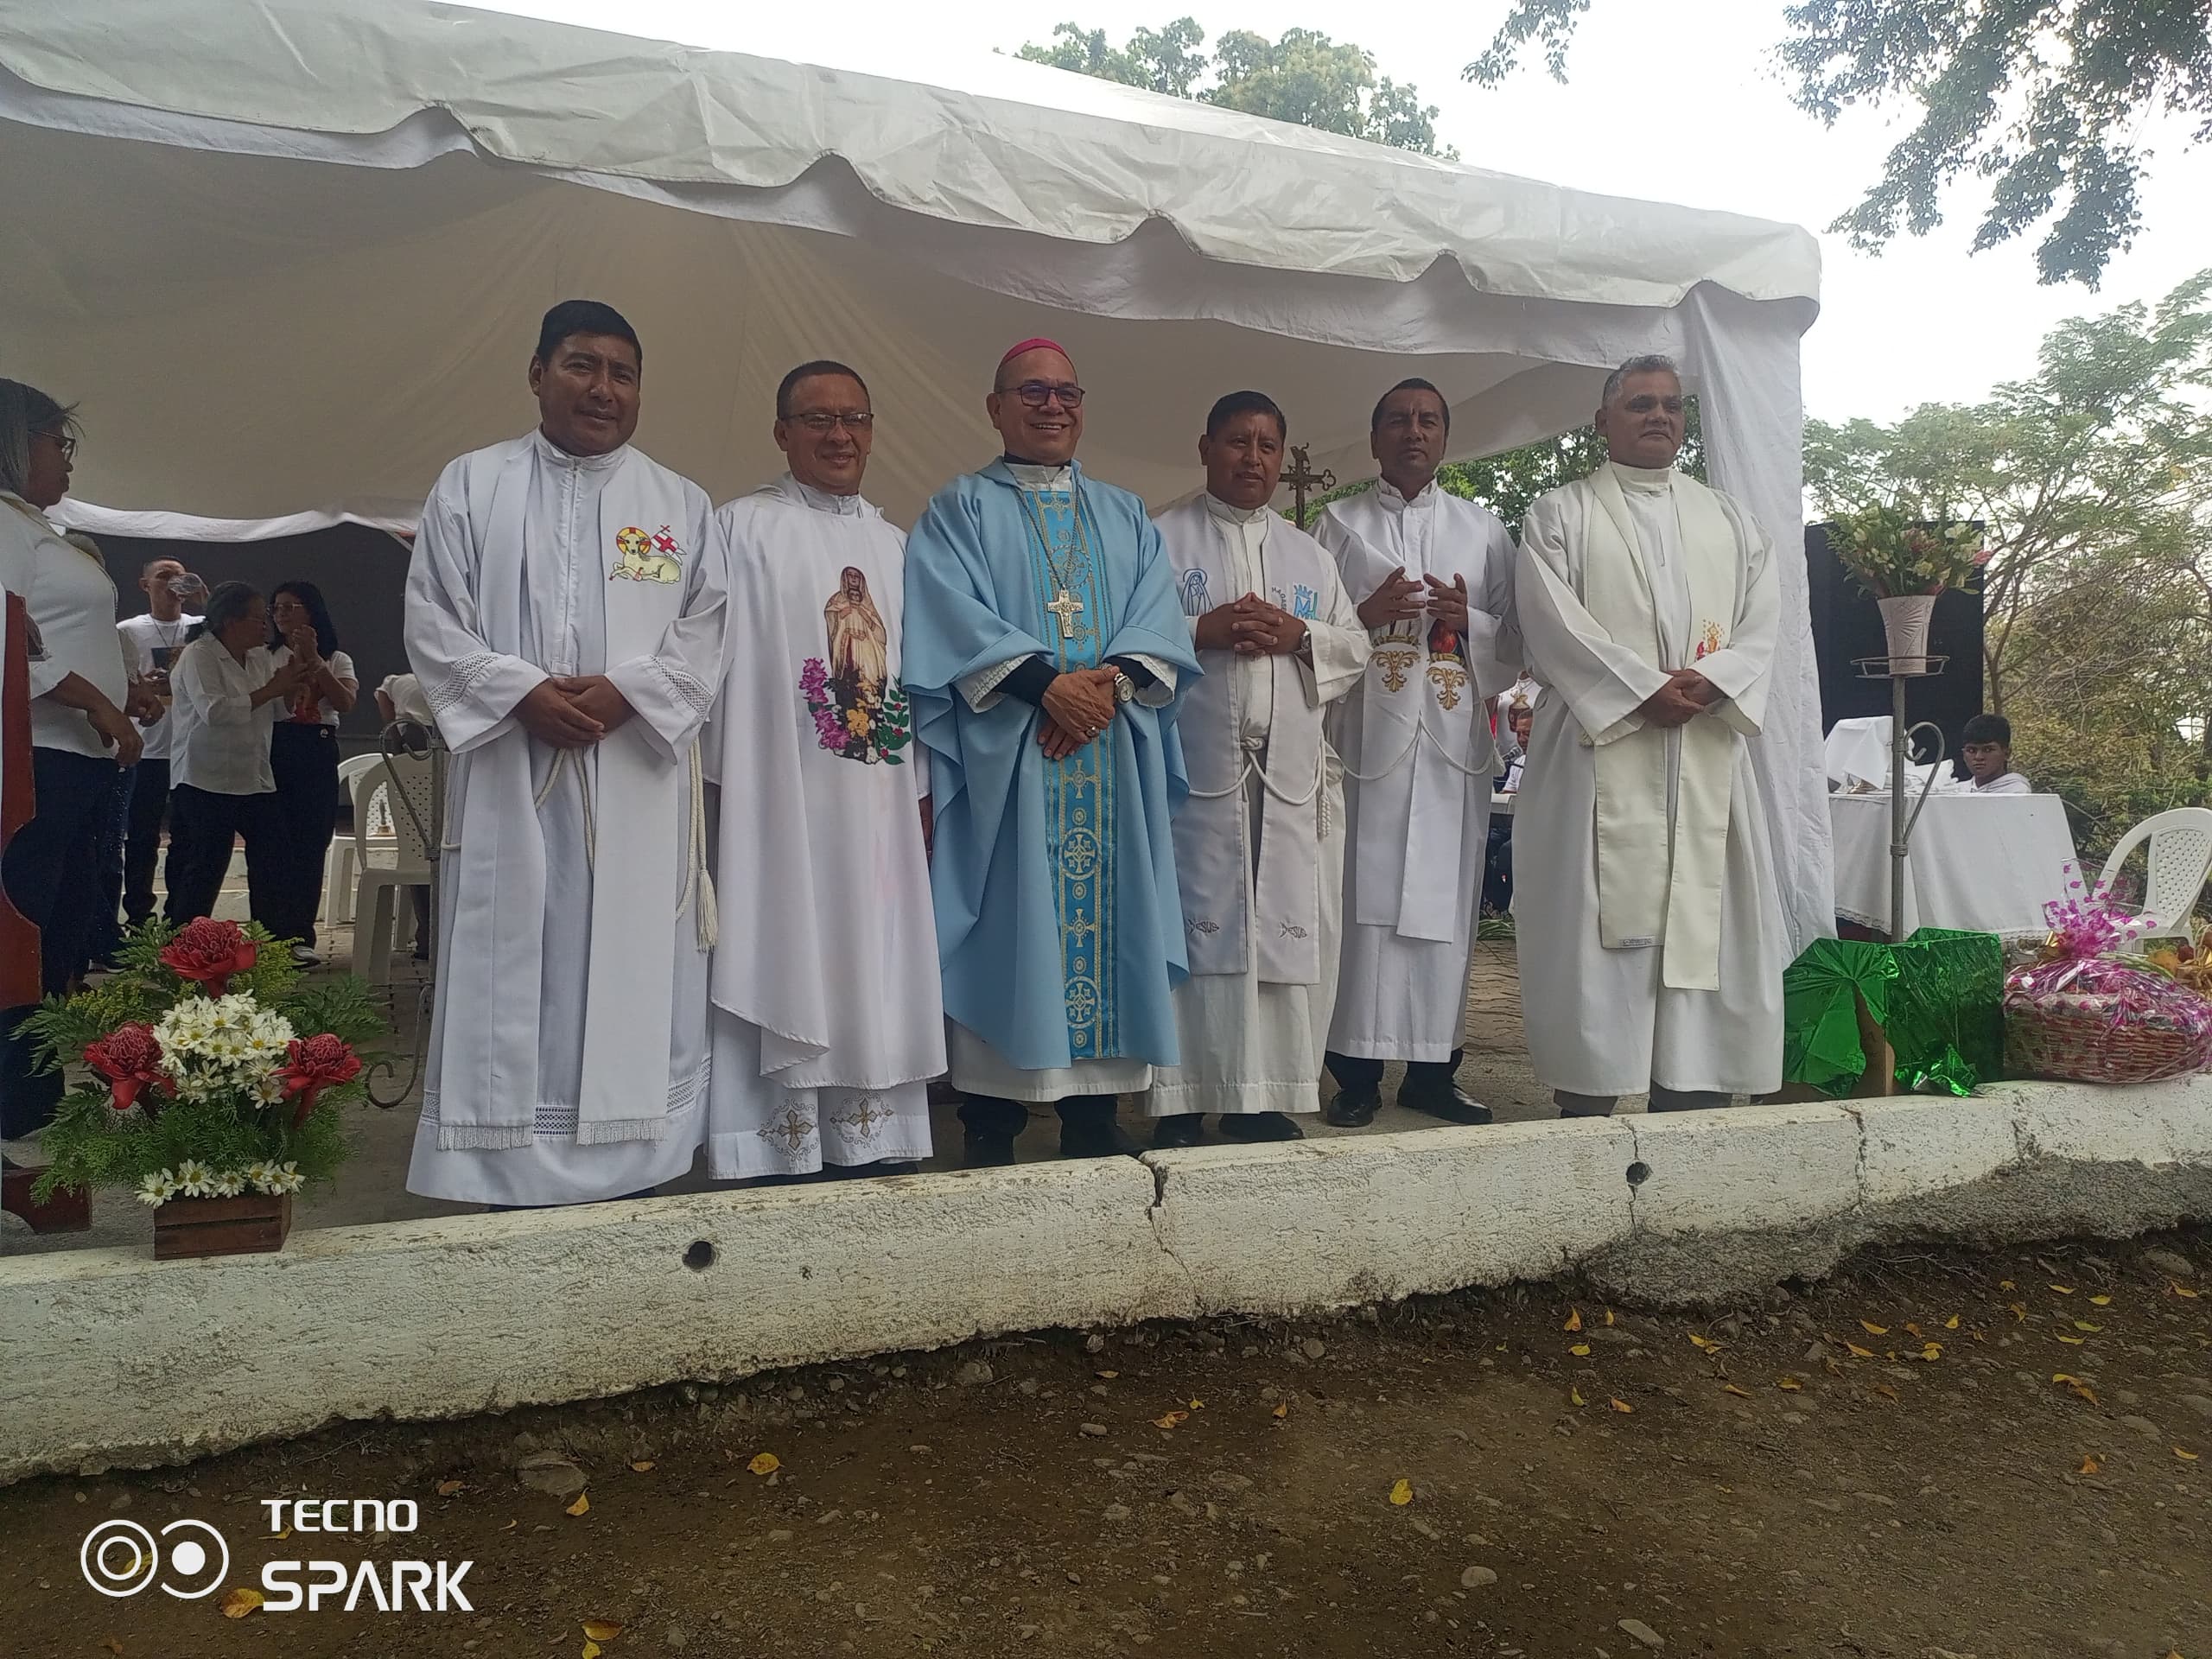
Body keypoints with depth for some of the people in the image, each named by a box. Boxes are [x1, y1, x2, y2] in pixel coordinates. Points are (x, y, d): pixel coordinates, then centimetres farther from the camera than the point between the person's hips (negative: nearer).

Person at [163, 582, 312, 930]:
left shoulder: (260, 658, 13)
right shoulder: (198, 657, -11)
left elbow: (279, 712, 17)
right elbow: (215, 711, -25)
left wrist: (293, 684, -3)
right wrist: (270, 689, -21)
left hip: (256, 782, 8)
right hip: (204, 783, -8)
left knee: (276, 861, 5)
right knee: (202, 873, -4)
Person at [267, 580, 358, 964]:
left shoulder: (336, 661, 11)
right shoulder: (266, 658, 11)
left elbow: (345, 704, -8)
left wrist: (314, 660, -15)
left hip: (318, 754, 0)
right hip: (273, 751, 0)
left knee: (310, 847, 0)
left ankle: (300, 936, 6)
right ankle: (273, 935, 5)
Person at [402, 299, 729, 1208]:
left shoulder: (682, 505, 12)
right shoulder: (470, 486, 10)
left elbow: (703, 634, 4)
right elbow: (434, 622, 3)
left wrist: (625, 690, -13)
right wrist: (525, 693, -13)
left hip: (638, 786, 1)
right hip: (512, 783, 0)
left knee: (632, 972, 2)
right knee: (508, 974, 1)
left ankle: (630, 1168, 11)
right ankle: (506, 1178, 9)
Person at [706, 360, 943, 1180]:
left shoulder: (895, 546, 17)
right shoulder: (744, 528, 1)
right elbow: (723, 665, -6)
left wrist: (923, 796, 13)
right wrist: (728, 795, -12)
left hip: (879, 814, 5)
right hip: (782, 808, -5)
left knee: (875, 985, 9)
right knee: (788, 980, -3)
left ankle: (873, 1144, 18)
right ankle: (778, 1158, 5)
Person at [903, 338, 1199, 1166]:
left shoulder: (1126, 515, 21)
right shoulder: (959, 509, 10)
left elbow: (1161, 618, 7)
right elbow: (952, 614, -7)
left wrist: (1113, 679, -13)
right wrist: (1047, 681, -19)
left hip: (1112, 758, 4)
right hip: (1003, 756, -3)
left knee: (1102, 914, 2)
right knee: (1010, 921, -5)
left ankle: (1095, 1110, 10)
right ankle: (990, 1121, 2)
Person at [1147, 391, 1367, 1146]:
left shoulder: (1310, 553, 21)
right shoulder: (1161, 538, 8)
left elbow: (1355, 648, 16)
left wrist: (1299, 636, -3)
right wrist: (1201, 631, -14)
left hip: (1290, 772, 4)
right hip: (1194, 766, -4)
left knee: (1286, 932, 2)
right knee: (1195, 927, -5)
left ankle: (1263, 1096, 11)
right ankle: (1181, 1100, 3)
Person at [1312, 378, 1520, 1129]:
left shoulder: (1483, 528, 16)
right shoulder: (1339, 523, 12)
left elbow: (1517, 638, 13)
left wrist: (1470, 621, -7)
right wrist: (1365, 615, -11)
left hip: (1454, 737, 2)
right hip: (1367, 732, -2)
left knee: (1444, 899, 2)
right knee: (1364, 895, -5)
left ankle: (1433, 1069, 11)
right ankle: (1357, 1071, 1)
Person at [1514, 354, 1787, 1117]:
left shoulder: (1732, 521, 20)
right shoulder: (1559, 515, 8)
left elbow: (1761, 623, 9)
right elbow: (1554, 623, -6)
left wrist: (1709, 680, -11)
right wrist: (1645, 689, -15)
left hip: (1707, 756, 4)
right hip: (1601, 749, -4)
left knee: (1703, 922, 2)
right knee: (1596, 921, -6)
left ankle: (1691, 1089, 8)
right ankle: (1587, 1098, -1)